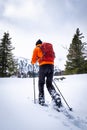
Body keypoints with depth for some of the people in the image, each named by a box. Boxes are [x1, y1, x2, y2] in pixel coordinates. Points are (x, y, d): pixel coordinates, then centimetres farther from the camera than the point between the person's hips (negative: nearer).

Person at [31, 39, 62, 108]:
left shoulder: (36, 48, 14)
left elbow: (33, 60, 13)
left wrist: (32, 62, 34)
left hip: (43, 66, -4)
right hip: (51, 65, 4)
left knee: (41, 83, 9)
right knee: (49, 84, 10)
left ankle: (41, 100, 5)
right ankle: (57, 97, -9)